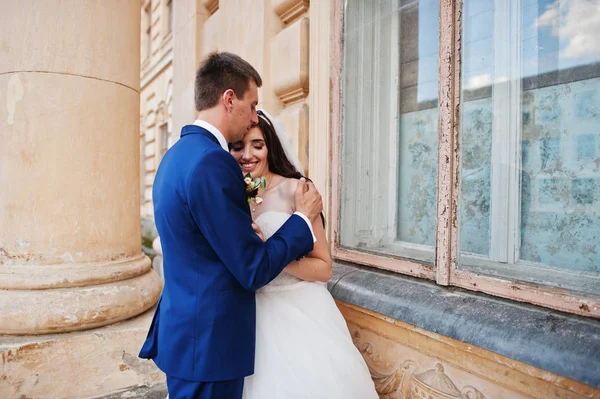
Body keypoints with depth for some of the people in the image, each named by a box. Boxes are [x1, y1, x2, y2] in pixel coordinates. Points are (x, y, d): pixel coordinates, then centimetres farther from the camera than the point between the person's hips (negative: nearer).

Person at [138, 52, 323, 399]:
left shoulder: (177, 154, 6)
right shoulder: (212, 162, -24)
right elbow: (254, 270, -21)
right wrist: (304, 217, -9)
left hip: (183, 329, 9)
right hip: (210, 339, -9)